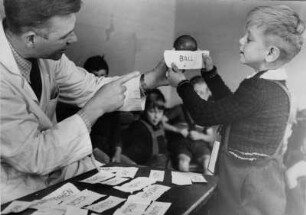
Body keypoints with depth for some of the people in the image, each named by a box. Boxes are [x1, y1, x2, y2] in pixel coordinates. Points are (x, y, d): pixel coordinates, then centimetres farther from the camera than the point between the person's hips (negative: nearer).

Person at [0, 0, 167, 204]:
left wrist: (152, 79, -8)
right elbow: (33, 157, -28)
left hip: (48, 163, 6)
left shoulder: (45, 51, -11)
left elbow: (88, 88, 2)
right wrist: (96, 108, -24)